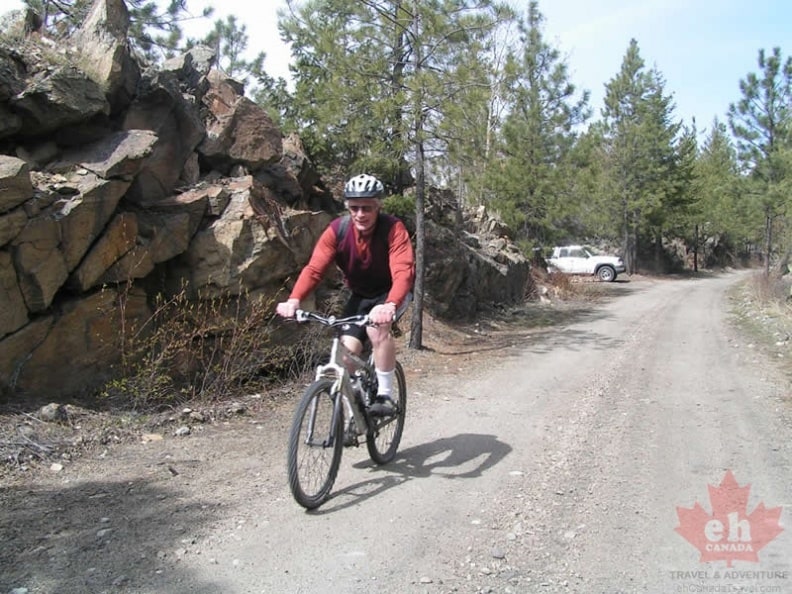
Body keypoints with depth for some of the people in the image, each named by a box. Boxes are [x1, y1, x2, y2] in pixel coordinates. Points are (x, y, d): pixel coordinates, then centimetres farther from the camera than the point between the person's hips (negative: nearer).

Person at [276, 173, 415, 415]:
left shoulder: (393, 229, -27)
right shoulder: (337, 230, -19)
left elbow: (403, 271, -40)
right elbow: (314, 268, -26)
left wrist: (390, 305, -59)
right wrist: (294, 300, -44)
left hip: (389, 293, -3)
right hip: (360, 296, 4)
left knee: (377, 329, -32)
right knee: (347, 349, -10)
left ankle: (384, 395, -17)